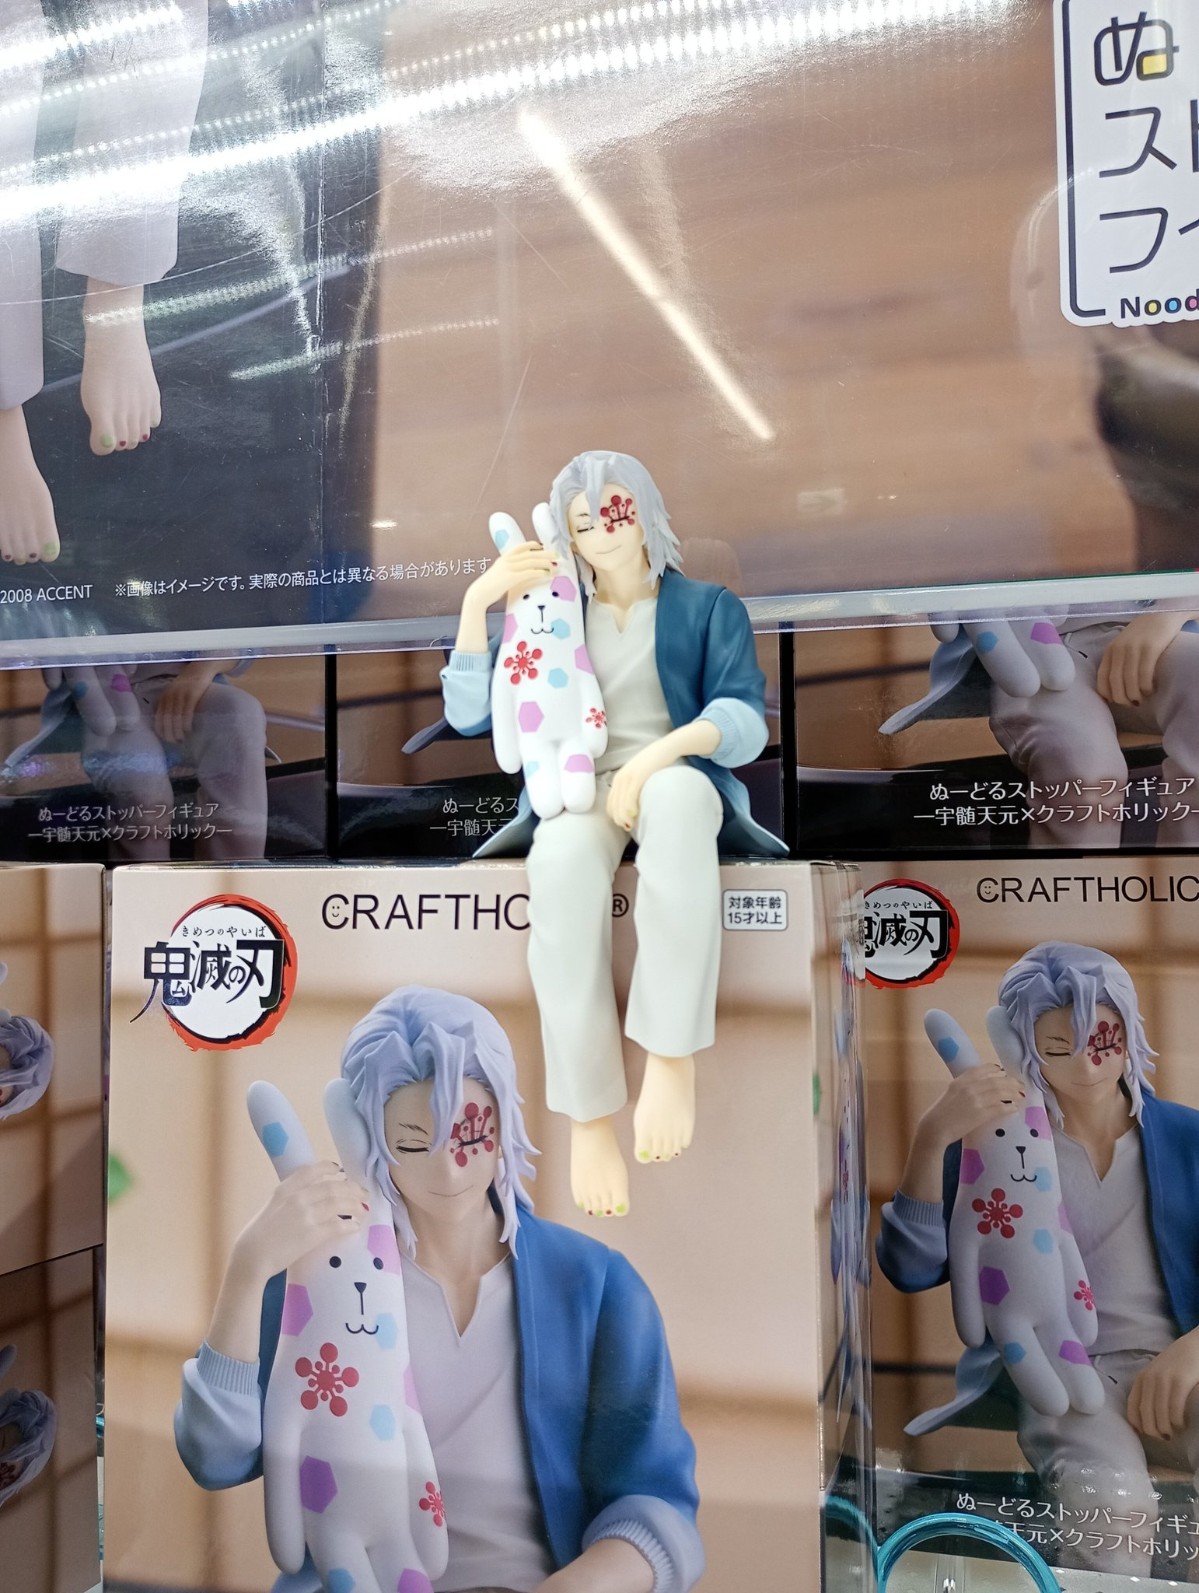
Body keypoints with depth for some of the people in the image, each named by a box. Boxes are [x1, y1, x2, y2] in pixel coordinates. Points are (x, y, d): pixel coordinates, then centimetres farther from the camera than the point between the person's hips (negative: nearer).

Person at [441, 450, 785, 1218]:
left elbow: (746, 723, -4)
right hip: (579, 790, 1)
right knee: (563, 868, -38)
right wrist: (477, 604, -2)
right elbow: (471, 716, 9)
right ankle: (589, 1115, -33)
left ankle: (673, 1054, -36)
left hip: (683, 784, -1)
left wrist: (658, 754, -23)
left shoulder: (709, 607, 13)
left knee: (675, 795, -41)